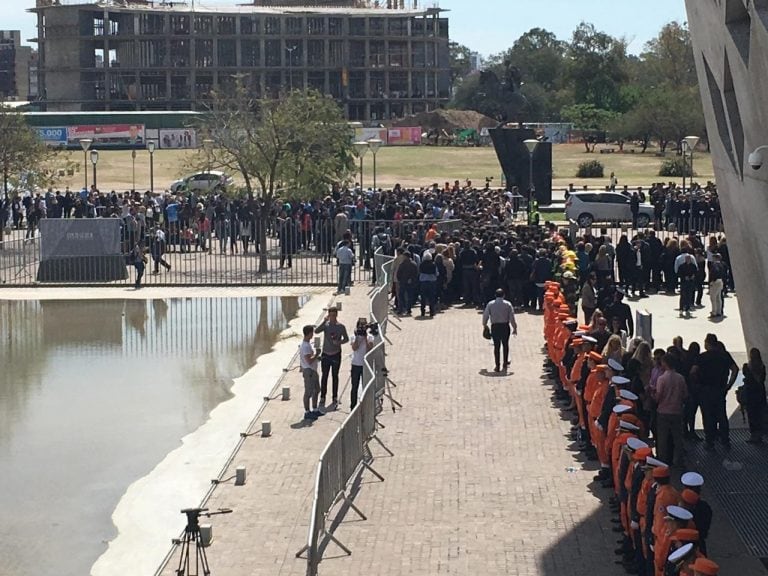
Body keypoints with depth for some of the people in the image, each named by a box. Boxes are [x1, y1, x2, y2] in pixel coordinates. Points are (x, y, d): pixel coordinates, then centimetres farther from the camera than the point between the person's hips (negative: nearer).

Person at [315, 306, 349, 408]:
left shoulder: (341, 326, -4)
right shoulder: (325, 325, -3)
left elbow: (346, 339, 3)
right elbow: (316, 331, -19)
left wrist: (339, 342, -17)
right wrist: (324, 321, -26)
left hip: (336, 354, -1)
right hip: (325, 354, 1)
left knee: (335, 376, 9)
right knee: (324, 376, 4)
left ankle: (335, 397, 17)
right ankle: (322, 397, 11)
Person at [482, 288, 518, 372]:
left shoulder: (490, 304, -1)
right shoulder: (508, 304, -3)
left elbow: (485, 315, 2)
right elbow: (512, 317, -4)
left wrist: (484, 325, 17)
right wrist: (514, 328, 3)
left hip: (495, 327, 0)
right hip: (505, 326, 0)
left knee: (496, 346, 4)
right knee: (505, 345, 16)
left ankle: (497, 366, 2)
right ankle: (505, 363, 22)